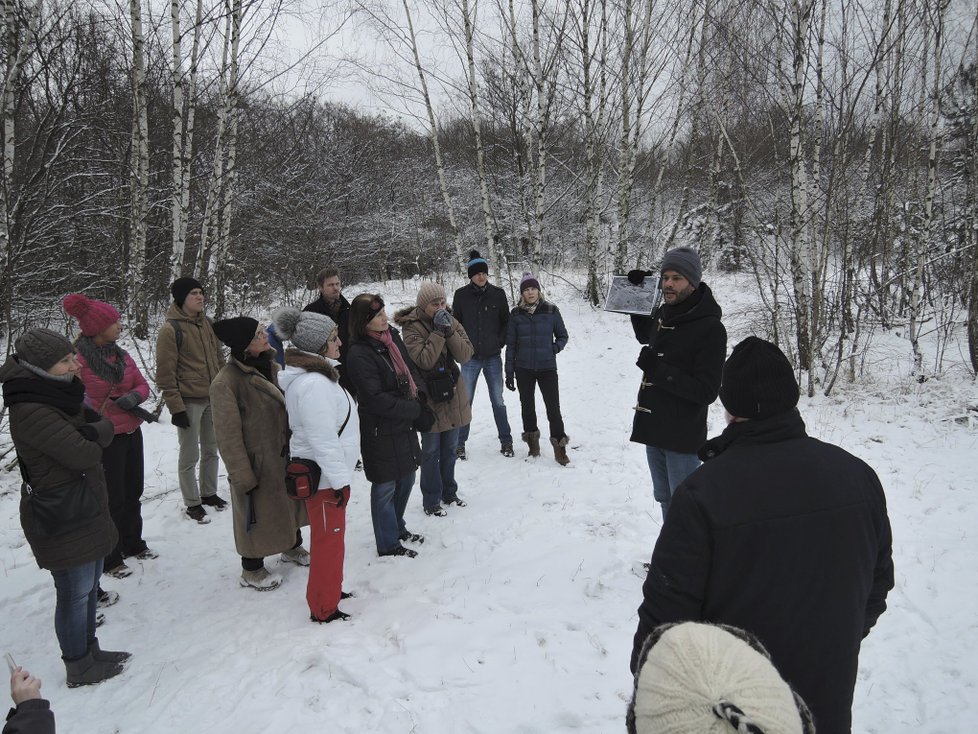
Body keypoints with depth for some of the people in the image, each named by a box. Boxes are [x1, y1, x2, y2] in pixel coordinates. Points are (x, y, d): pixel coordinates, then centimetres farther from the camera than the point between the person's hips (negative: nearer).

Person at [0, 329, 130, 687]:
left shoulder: (57, 394, 5)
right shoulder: (31, 412, -25)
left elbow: (98, 425, 0)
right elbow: (86, 454, -27)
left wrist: (92, 432, -22)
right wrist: (101, 430, -7)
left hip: (84, 509, 9)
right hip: (62, 519, -9)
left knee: (89, 585, 21)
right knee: (75, 593, 7)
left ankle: (89, 650, 38)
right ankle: (79, 668, 24)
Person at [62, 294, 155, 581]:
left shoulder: (120, 354, 4)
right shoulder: (78, 359, -16)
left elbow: (142, 384, 10)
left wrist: (134, 396, -11)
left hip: (132, 433, 7)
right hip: (105, 439, -7)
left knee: (133, 493, 18)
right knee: (113, 499, 3)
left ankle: (133, 544, 36)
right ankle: (109, 560, 20)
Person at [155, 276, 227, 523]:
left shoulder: (205, 323, 8)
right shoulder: (171, 329, -12)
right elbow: (165, 373, -13)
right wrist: (176, 407, -15)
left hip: (213, 398, 7)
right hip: (189, 401, -7)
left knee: (211, 450, 17)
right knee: (190, 455, 4)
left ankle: (209, 493, 32)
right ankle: (192, 504, 16)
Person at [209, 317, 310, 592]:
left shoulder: (271, 367, 0)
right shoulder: (226, 383, -24)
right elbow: (228, 437, -20)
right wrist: (243, 477, -17)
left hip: (286, 454, 7)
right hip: (258, 463, -7)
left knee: (291, 504, 24)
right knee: (258, 514, 10)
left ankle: (292, 547, 49)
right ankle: (251, 571, 33)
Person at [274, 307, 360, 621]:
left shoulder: (317, 374, 8)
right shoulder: (313, 384, -25)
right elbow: (322, 439, -26)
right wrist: (340, 480, -20)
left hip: (329, 473, 10)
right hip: (324, 477, -10)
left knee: (329, 538, 23)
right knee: (329, 541, 3)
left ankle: (329, 590, 40)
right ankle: (324, 609, 18)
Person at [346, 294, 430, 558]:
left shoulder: (392, 337, 3)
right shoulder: (359, 354, -21)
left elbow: (411, 370, 12)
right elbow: (377, 399, -24)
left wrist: (419, 395, -6)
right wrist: (416, 410, -18)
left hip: (405, 425, 8)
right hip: (381, 431, -8)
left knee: (406, 478, 21)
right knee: (386, 486, 6)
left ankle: (397, 527, 43)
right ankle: (387, 544, 24)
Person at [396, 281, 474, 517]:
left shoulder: (451, 322, 2)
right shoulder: (411, 327, -13)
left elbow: (465, 355, -7)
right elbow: (424, 360, -24)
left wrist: (450, 331, -19)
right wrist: (438, 332, -25)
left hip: (453, 394, 5)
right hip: (429, 397, -5)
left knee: (450, 448, 17)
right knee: (431, 451, 3)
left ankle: (449, 492, 34)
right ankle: (432, 500, 16)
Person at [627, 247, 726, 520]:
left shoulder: (710, 328, -18)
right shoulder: (663, 313, 5)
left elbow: (706, 392, -19)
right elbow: (645, 336, 29)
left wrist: (659, 371, -26)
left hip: (682, 436, -8)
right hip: (653, 428, 8)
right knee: (665, 500, 19)